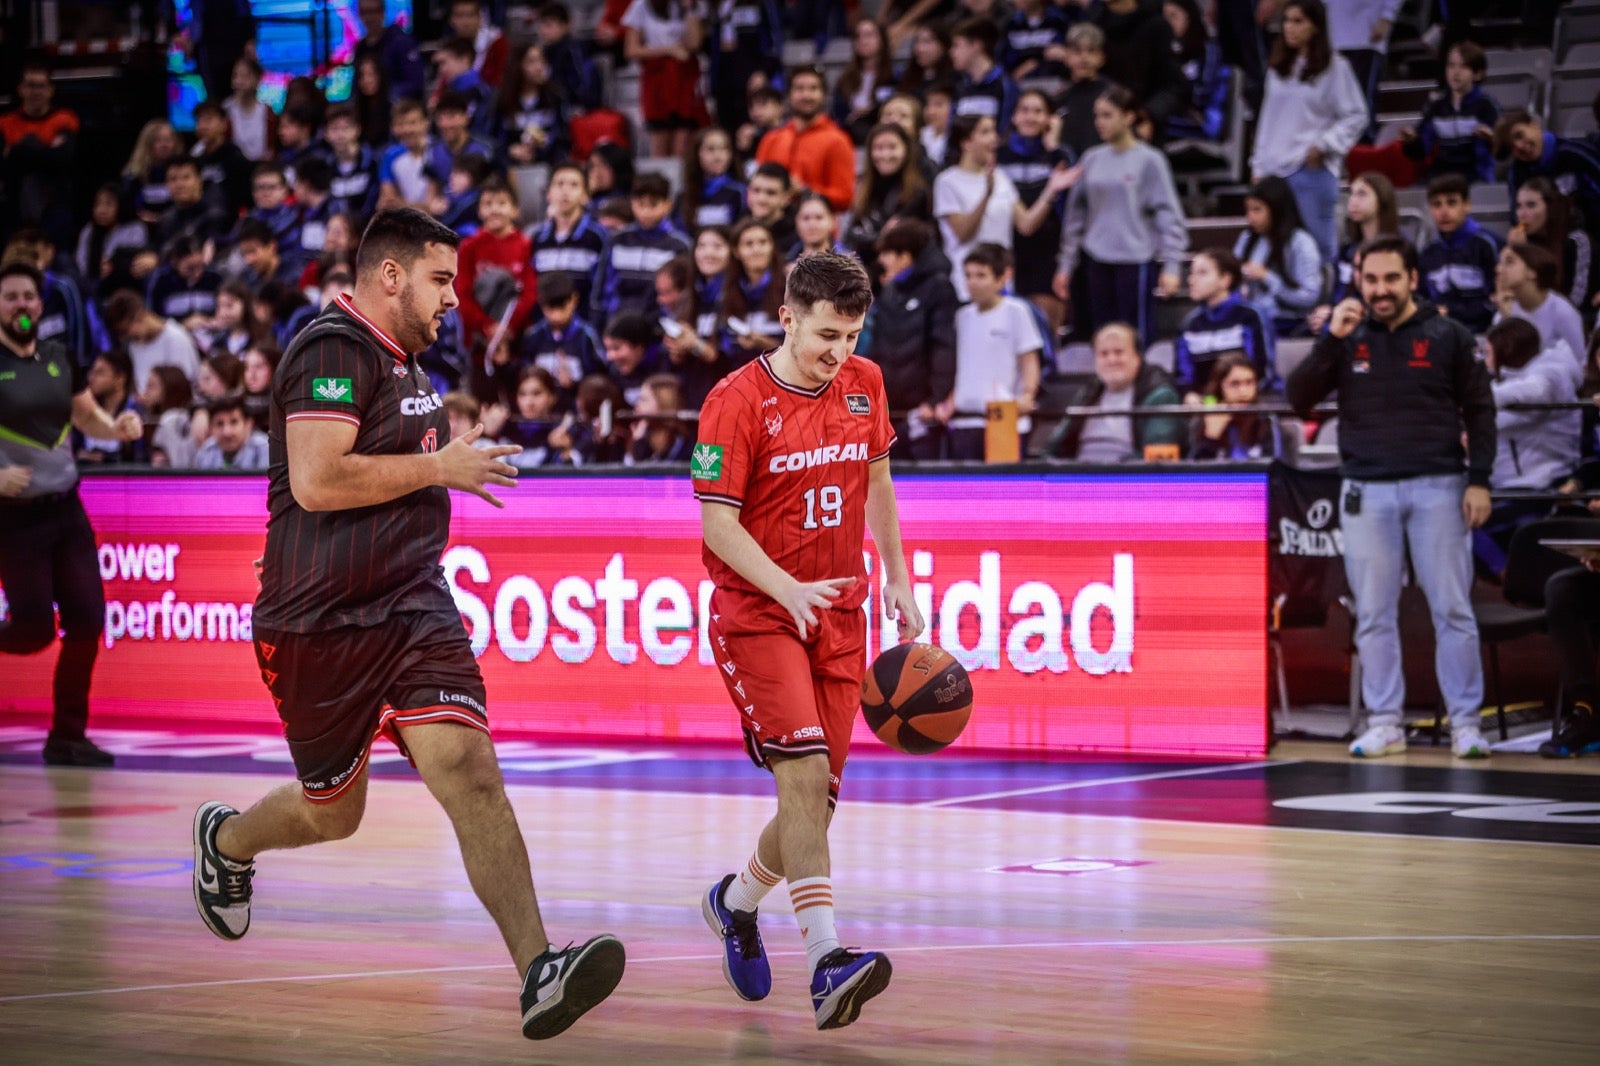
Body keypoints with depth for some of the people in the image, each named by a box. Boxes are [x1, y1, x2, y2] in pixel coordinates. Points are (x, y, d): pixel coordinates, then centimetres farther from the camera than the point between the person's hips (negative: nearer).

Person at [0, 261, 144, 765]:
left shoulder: (60, 359, 7)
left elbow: (87, 417, 21)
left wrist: (118, 426, -1)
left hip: (66, 507, 5)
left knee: (87, 619, 0)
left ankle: (68, 735, 12)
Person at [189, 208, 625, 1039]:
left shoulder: (399, 358, 16)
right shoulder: (333, 351, -14)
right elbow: (316, 481, -26)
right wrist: (439, 467, -18)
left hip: (412, 610, 7)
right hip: (320, 624, -7)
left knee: (470, 771, -15)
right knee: (332, 813, 11)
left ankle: (538, 973, -25)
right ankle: (226, 840, 46)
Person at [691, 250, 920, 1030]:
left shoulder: (864, 384, 5)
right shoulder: (737, 401, -12)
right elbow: (717, 524, -13)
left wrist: (897, 578, 18)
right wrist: (788, 590, -26)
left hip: (840, 615, 6)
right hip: (756, 614, -6)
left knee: (818, 799, 6)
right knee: (804, 768, -23)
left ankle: (736, 901, 35)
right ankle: (827, 959, -31)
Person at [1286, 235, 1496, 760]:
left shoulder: (1448, 336, 3)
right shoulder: (1347, 338, 7)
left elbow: (1479, 410, 5)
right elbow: (1299, 399, 1)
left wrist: (1479, 479, -4)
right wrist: (1330, 339, -9)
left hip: (1437, 487, -2)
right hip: (1367, 491, 2)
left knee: (1452, 610, -3)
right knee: (1374, 614, 3)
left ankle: (1465, 724, 0)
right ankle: (1384, 723, 9)